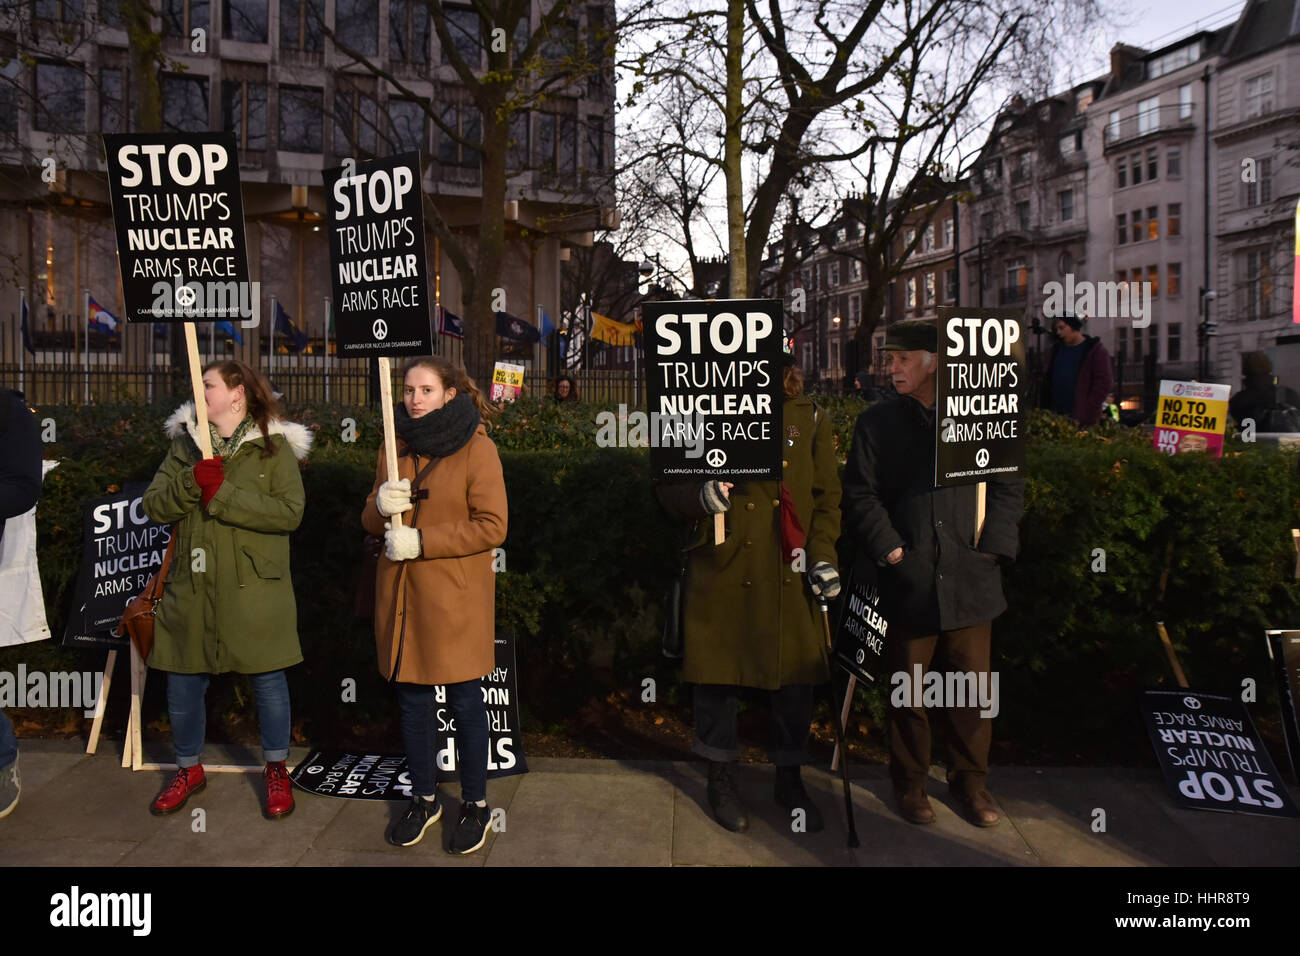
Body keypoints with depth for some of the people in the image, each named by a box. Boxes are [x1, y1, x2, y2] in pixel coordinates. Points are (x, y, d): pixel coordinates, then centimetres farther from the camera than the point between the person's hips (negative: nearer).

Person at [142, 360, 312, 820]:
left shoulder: (275, 446, -4)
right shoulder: (184, 444, 10)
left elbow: (290, 511, -15)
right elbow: (153, 506, 1)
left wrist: (222, 494, -20)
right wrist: (193, 481, -17)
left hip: (255, 588, -4)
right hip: (192, 587, 4)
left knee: (268, 679, 6)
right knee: (183, 683, 11)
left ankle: (276, 770, 26)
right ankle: (189, 769, 34)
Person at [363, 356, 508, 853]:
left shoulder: (477, 447, -9)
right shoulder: (396, 446, 11)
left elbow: (492, 526, -15)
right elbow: (371, 522, 15)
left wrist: (420, 541, -19)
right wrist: (381, 504, -10)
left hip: (455, 598, -5)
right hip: (402, 594, 6)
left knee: (464, 701, 4)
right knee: (411, 700, 14)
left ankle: (476, 804, 22)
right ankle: (424, 799, 31)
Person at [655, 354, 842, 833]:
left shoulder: (809, 419, 7)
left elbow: (827, 495, 9)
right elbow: (668, 486, 3)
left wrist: (823, 555, -2)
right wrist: (701, 496, -19)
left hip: (789, 575, 2)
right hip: (722, 573, -2)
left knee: (794, 675, 10)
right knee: (719, 674, 8)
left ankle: (790, 778, 31)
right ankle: (722, 779, 28)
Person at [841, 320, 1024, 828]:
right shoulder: (876, 422, 4)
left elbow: (1009, 488, 7)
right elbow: (861, 495, 0)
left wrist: (992, 547, -3)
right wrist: (891, 549, -10)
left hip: (970, 578, 1)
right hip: (908, 580, -1)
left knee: (973, 685, 10)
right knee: (908, 688, 9)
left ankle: (970, 779, 29)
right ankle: (910, 781, 27)